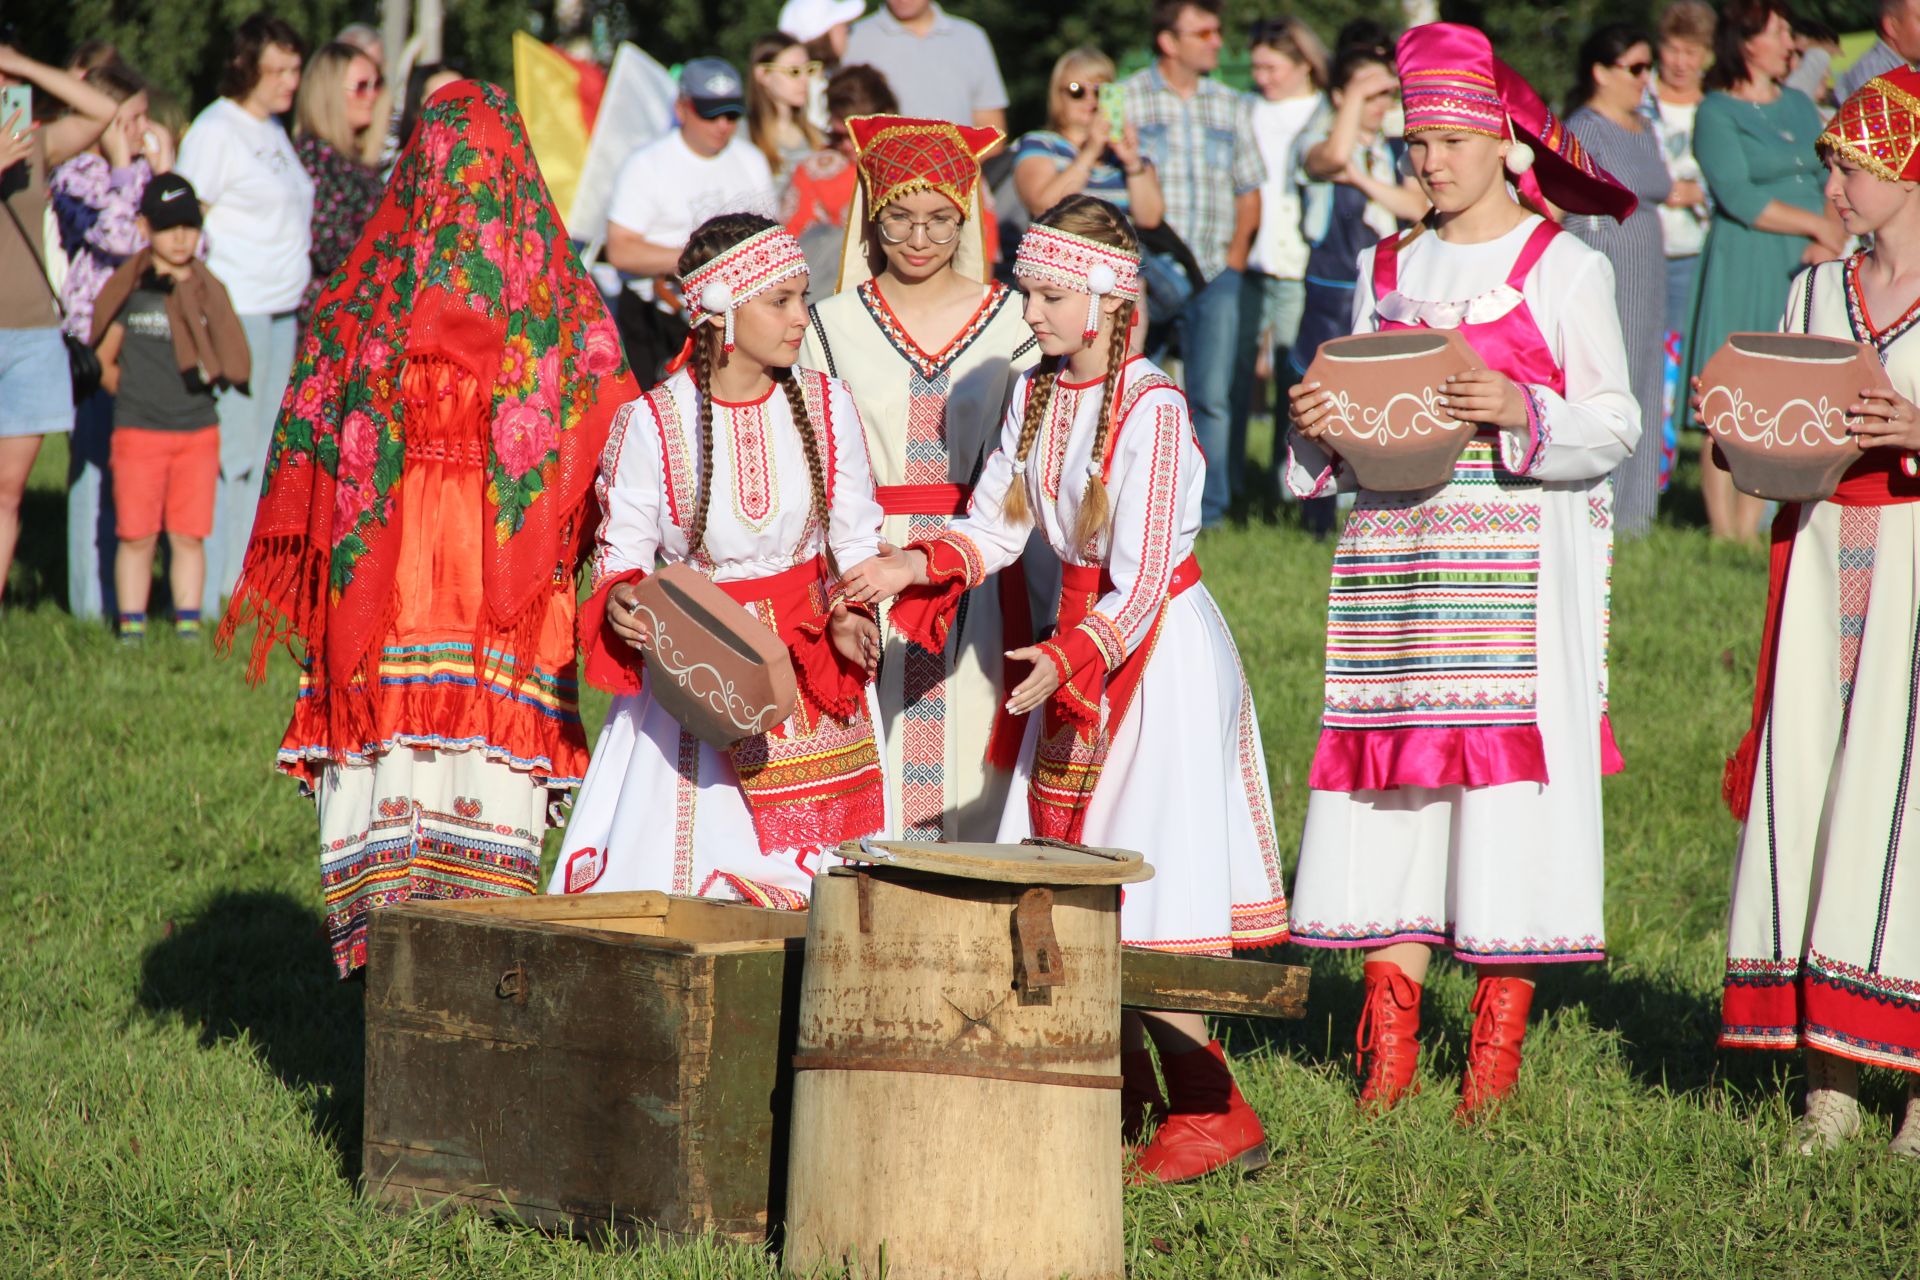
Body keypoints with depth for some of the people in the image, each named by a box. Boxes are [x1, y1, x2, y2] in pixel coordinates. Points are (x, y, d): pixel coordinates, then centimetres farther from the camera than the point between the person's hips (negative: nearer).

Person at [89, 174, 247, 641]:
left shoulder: (208, 292, 6)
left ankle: (188, 621, 10)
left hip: (199, 430, 2)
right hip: (139, 432, -2)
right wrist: (135, 393, -3)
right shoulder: (130, 289, -2)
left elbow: (231, 364, 5)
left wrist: (209, 374, -10)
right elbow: (102, 363, 3)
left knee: (189, 534, 4)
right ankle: (131, 624, 4)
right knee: (137, 535, -2)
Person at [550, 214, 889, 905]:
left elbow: (857, 536, 8)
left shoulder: (825, 405, 1)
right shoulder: (653, 421, -7)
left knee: (807, 864, -4)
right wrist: (619, 600, -20)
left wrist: (851, 614, -9)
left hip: (811, 668, 2)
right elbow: (622, 547, 1)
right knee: (678, 863, -8)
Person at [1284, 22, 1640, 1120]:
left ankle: (1499, 1043, -2)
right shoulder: (1388, 269, 16)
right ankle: (1390, 1042, 2)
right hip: (1394, 553, 4)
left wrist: (1523, 412, -19)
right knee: (1390, 776, -1)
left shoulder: (1565, 267, 1)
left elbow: (1614, 422, -3)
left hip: (1516, 556, -4)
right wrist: (1322, 423, -1)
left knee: (1508, 763, -7)